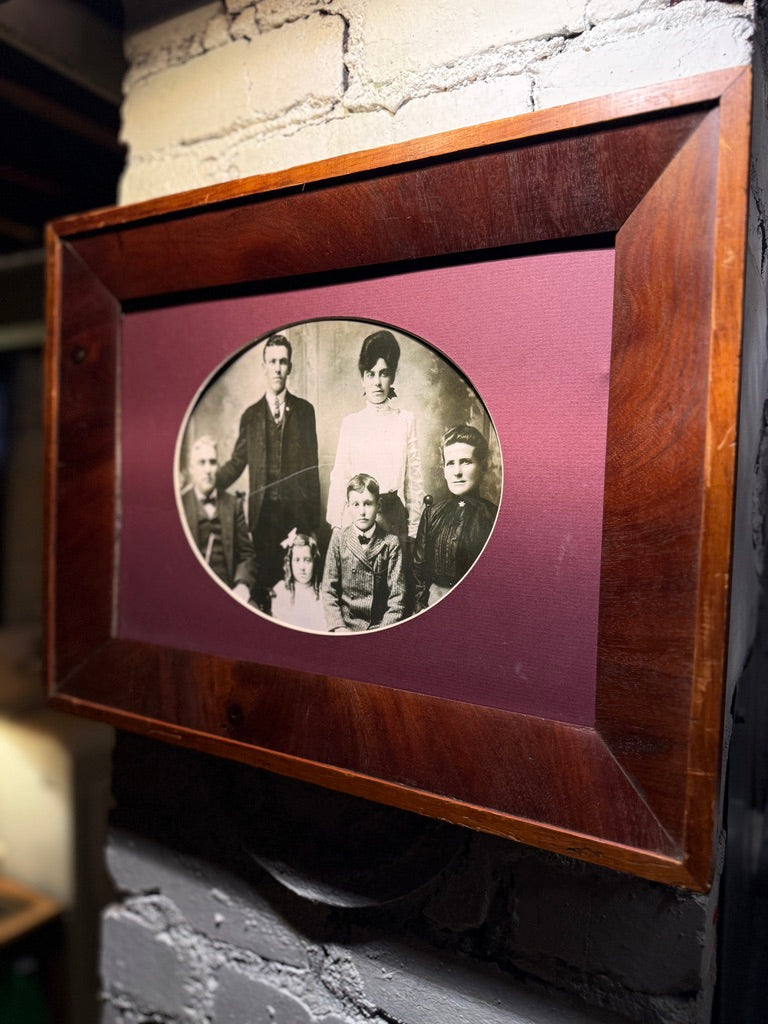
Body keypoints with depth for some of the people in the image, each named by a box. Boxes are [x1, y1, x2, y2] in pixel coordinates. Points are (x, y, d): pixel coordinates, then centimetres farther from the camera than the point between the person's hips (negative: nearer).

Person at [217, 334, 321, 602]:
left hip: (297, 510, -1)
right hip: (263, 511, 1)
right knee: (265, 575, 4)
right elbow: (237, 462, 9)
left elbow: (312, 464, 4)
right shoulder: (250, 415, 11)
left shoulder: (305, 410, 7)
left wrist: (314, 514, -2)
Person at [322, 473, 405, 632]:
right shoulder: (339, 539, 3)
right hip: (346, 624, 1)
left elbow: (397, 596, -1)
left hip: (380, 626, -1)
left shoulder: (390, 543, -1)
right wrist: (338, 627, -7)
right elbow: (329, 590, 3)